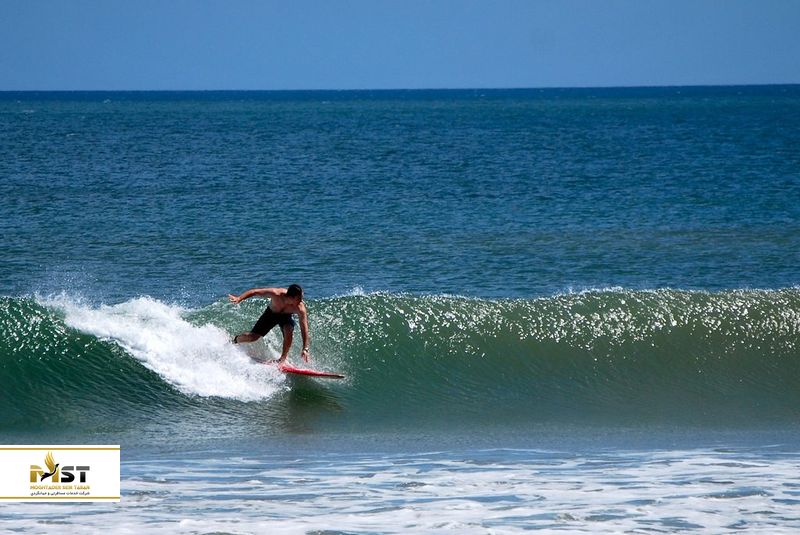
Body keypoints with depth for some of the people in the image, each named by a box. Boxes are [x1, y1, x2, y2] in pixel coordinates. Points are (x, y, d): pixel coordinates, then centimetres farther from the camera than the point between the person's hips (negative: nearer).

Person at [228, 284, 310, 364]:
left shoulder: (300, 308, -36)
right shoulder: (276, 294, -38)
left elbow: (304, 329, -34)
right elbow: (255, 292, -26)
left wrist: (305, 349, -40)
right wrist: (239, 298, -33)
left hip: (286, 316, 0)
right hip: (271, 313, 0)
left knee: (288, 331, -33)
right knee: (252, 337, -1)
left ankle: (282, 359, -19)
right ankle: (235, 340, 33)